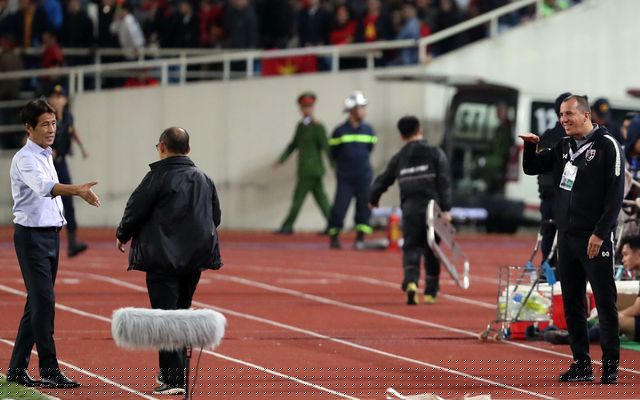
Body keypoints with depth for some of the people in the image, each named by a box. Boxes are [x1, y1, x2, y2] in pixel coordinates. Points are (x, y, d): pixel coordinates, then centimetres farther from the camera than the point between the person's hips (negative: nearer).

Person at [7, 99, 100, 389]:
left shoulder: (46, 157, 16)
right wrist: (78, 191, -48)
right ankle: (49, 370, -14)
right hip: (32, 235, -9)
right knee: (44, 301, -13)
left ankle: (17, 369, 15)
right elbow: (44, 187, -34)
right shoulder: (25, 159, -14)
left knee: (37, 303, 10)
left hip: (51, 234, 9)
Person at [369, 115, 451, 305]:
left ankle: (411, 282, -24)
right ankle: (431, 292, 16)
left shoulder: (399, 159, 9)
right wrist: (445, 209, -7)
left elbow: (383, 181, 19)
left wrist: (373, 199, 37)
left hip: (410, 209, 0)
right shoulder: (435, 154, 3)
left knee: (411, 248, 2)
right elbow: (444, 182, -6)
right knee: (431, 250, 12)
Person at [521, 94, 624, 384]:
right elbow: (531, 168, 22)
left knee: (605, 302, -5)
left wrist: (600, 233, -17)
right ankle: (581, 364, 14)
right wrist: (530, 146, 1)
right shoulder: (564, 147, 13)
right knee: (571, 303, 8)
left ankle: (611, 365, -1)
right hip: (566, 238, 7)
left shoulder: (607, 145, -7)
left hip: (595, 240, -7)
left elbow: (615, 194, -12)